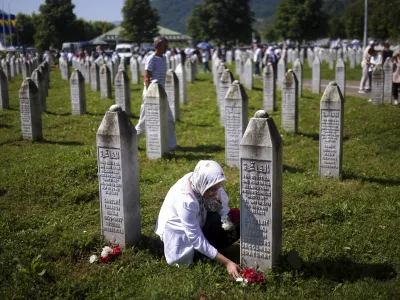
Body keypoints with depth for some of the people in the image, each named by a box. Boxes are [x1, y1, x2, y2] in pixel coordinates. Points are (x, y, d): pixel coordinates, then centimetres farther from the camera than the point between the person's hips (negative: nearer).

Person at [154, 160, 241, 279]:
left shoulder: (205, 183, -22)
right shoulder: (184, 199, -39)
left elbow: (223, 208, -8)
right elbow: (197, 240, -36)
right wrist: (227, 262, -37)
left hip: (197, 223, 5)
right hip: (178, 230, -5)